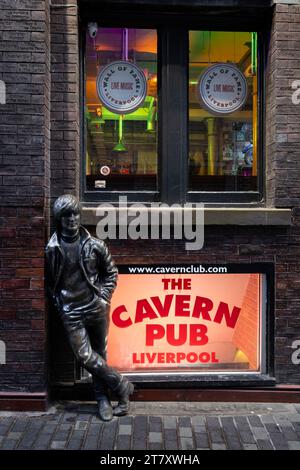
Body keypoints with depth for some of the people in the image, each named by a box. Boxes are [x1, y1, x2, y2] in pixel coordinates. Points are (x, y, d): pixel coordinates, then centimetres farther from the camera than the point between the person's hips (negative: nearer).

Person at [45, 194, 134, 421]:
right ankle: (122, 385, 11)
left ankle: (103, 399, 26)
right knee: (85, 356, -7)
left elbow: (111, 272, 10)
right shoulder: (51, 249, -3)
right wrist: (58, 302, 2)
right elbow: (48, 281, 8)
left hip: (97, 308, 0)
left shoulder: (94, 245, -2)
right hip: (71, 312, 0)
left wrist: (105, 297, 2)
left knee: (99, 355, 9)